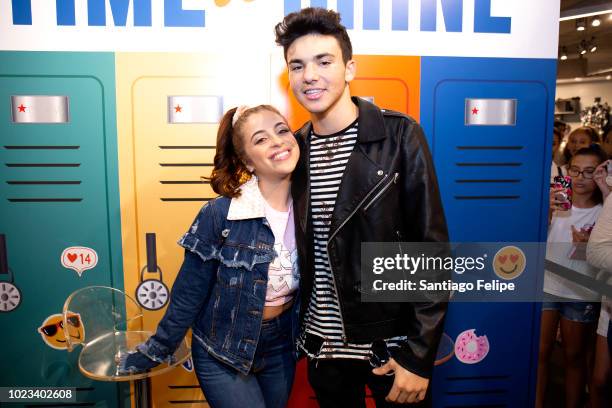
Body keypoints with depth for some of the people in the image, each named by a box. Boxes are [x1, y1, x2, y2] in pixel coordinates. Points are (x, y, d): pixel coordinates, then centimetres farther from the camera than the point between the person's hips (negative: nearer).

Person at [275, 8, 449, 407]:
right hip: (322, 344, 4)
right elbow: (303, 249, 8)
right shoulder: (296, 147, 1)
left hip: (391, 344, -4)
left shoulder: (399, 136, -13)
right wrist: (303, 327, 4)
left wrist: (419, 356, -14)